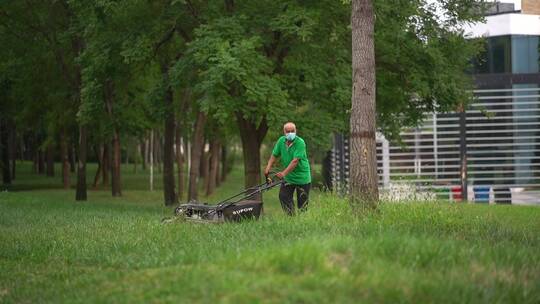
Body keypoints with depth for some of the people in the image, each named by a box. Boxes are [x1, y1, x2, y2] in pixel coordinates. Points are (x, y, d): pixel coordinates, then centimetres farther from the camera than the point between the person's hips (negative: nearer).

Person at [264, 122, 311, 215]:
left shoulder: (300, 142, -20)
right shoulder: (281, 141, -1)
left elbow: (295, 161, -27)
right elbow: (274, 155, 8)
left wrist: (284, 173, -34)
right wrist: (268, 168, -5)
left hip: (302, 177, -6)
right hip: (288, 177, 6)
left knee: (302, 202, 0)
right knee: (283, 197, 1)